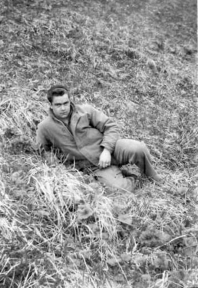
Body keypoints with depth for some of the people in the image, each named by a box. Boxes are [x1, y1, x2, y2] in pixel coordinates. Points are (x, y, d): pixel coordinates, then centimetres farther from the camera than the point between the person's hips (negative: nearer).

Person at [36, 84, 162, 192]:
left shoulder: (85, 110, -1)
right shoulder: (45, 127, 1)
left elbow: (111, 126, 0)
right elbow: (43, 152, 14)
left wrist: (106, 150, -15)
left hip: (112, 148, 1)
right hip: (96, 166, 0)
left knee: (138, 149, -31)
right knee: (121, 188, -28)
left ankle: (151, 177, 1)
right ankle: (134, 181, 9)